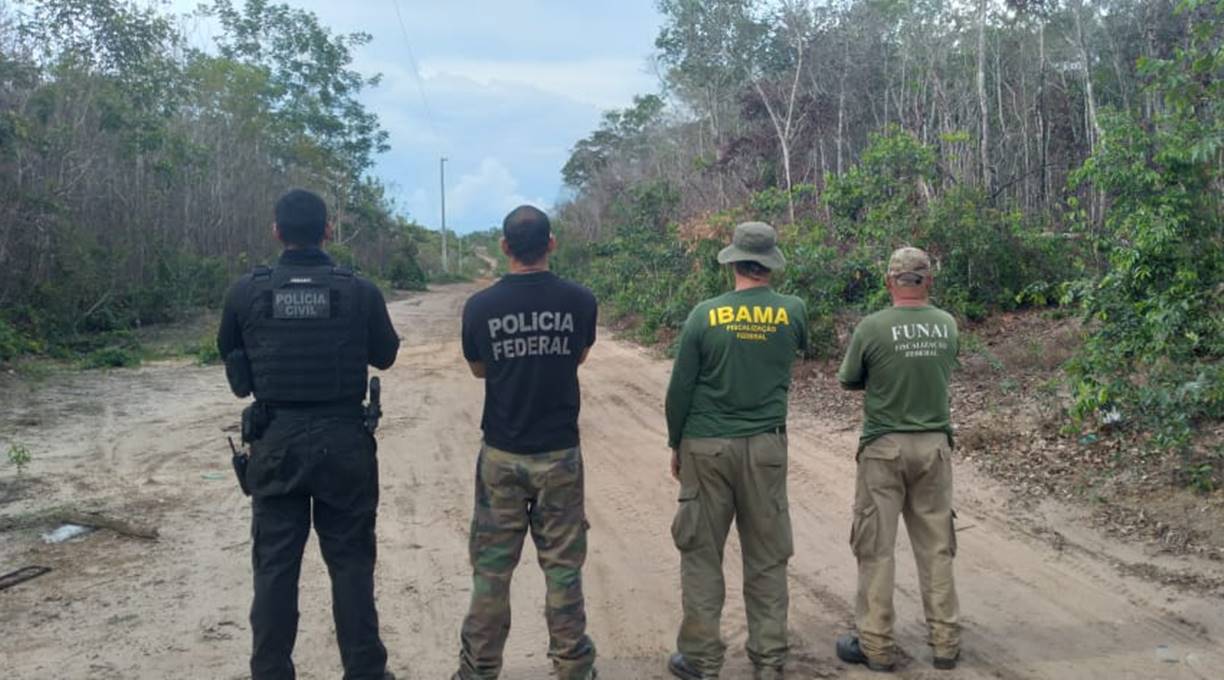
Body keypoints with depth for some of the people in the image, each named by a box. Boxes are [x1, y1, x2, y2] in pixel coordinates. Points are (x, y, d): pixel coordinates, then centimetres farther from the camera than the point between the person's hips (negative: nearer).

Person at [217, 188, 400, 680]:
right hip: (344, 440, 0)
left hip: (275, 440, 1)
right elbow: (385, 356, 7)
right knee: (351, 562, 10)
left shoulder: (246, 292, -5)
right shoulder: (360, 291, -7)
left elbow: (230, 357, 10)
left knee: (275, 565, 11)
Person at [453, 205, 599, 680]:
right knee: (562, 565, 10)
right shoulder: (579, 300, -7)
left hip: (501, 455, 0)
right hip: (560, 453, 0)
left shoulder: (480, 306, -8)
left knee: (492, 567, 10)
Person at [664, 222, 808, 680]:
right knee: (768, 558, 10)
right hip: (766, 447, 2)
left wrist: (675, 445, 10)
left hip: (706, 448, -1)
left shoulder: (705, 315, -6)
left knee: (701, 553, 8)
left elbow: (679, 389, -3)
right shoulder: (793, 312, -2)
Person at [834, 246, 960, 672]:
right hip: (935, 445, 4)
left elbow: (847, 381, 0)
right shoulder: (948, 325, -1)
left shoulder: (872, 327, -13)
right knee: (936, 546, 12)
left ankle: (876, 646, 12)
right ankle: (945, 641, 19)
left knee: (876, 547, 6)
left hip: (884, 447, -3)